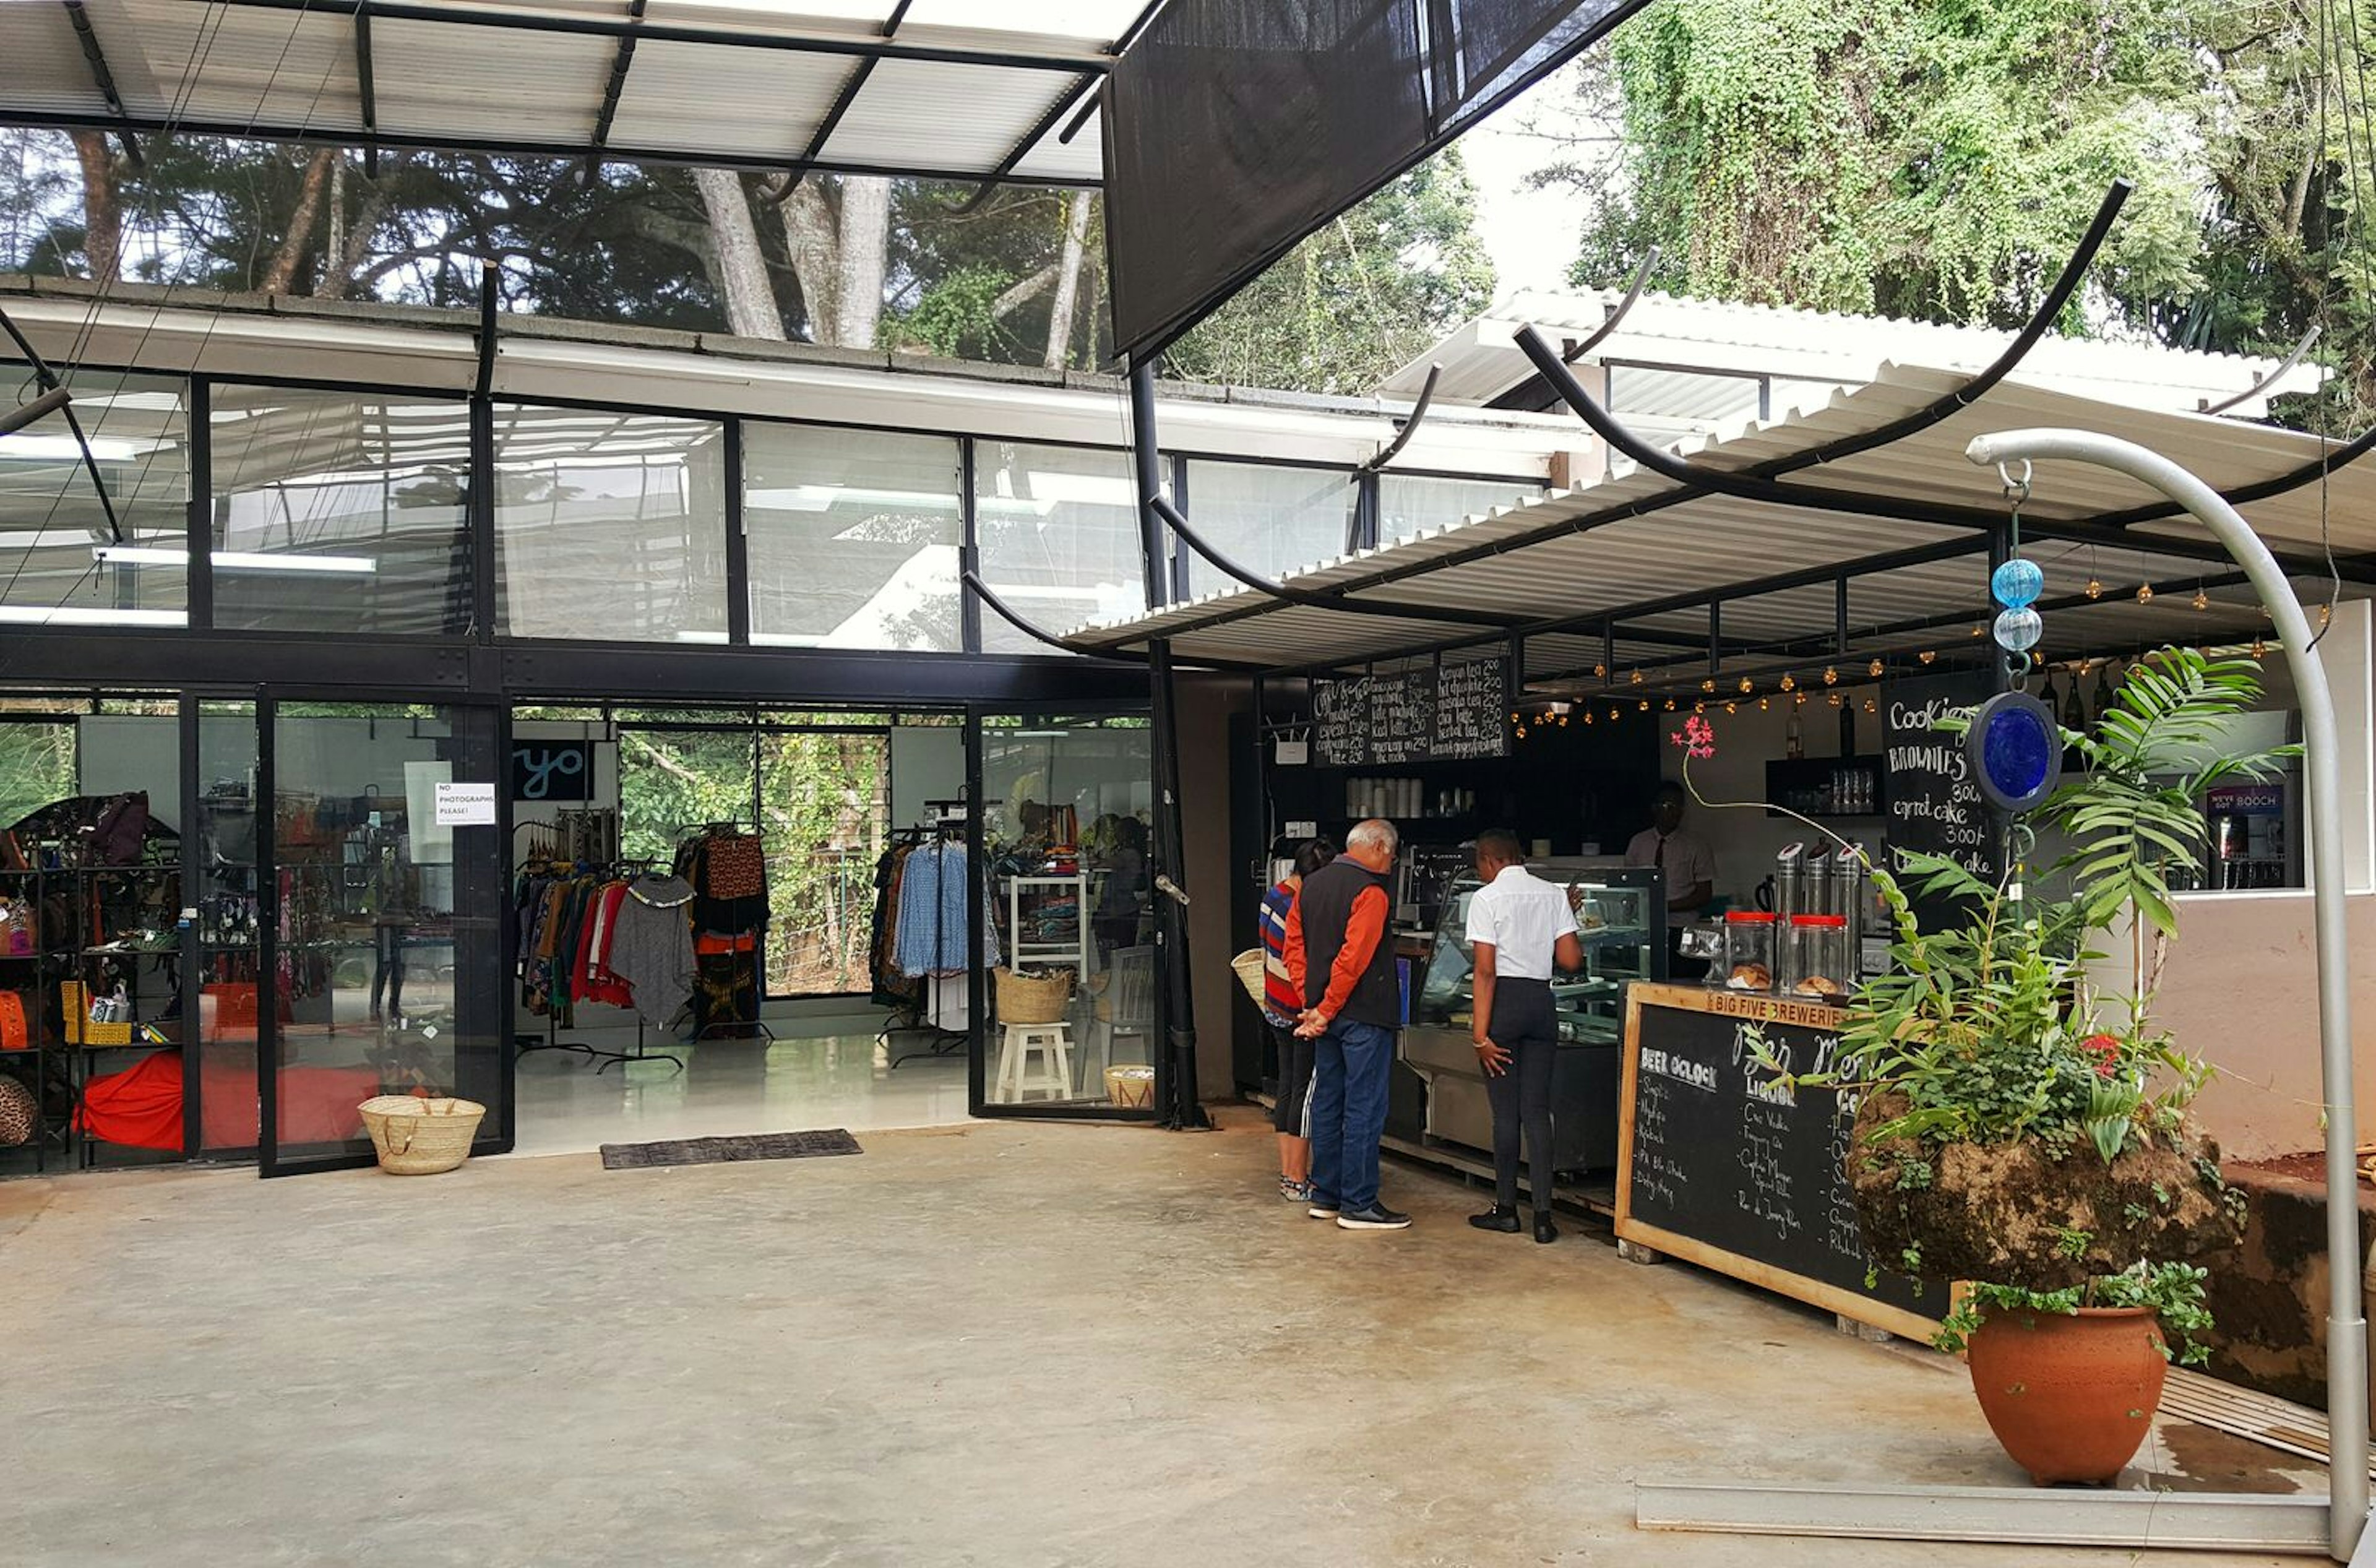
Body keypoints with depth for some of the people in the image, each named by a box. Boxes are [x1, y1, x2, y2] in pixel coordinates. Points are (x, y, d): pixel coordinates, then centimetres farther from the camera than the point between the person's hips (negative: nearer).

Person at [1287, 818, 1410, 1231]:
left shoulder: (1311, 885, 11)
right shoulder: (1370, 891, -15)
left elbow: (1294, 947, 10)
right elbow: (1353, 958, -21)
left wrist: (1312, 1003, 5)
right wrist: (1326, 1010, -14)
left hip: (1328, 1013, 8)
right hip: (1364, 1016, -8)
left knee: (1327, 1103, 14)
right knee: (1365, 1108, -2)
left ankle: (1326, 1196, 22)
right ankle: (1358, 1205, 1)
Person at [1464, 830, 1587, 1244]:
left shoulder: (1487, 898, -7)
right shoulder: (1553, 894, 6)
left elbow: (1485, 970, -13)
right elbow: (1571, 960, 2)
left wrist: (1481, 1033, -13)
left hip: (1503, 1000, -4)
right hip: (1542, 1000, 4)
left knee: (1505, 1111, 5)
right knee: (1537, 1110, 6)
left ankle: (1506, 1209, 15)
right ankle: (1543, 1216, 2)